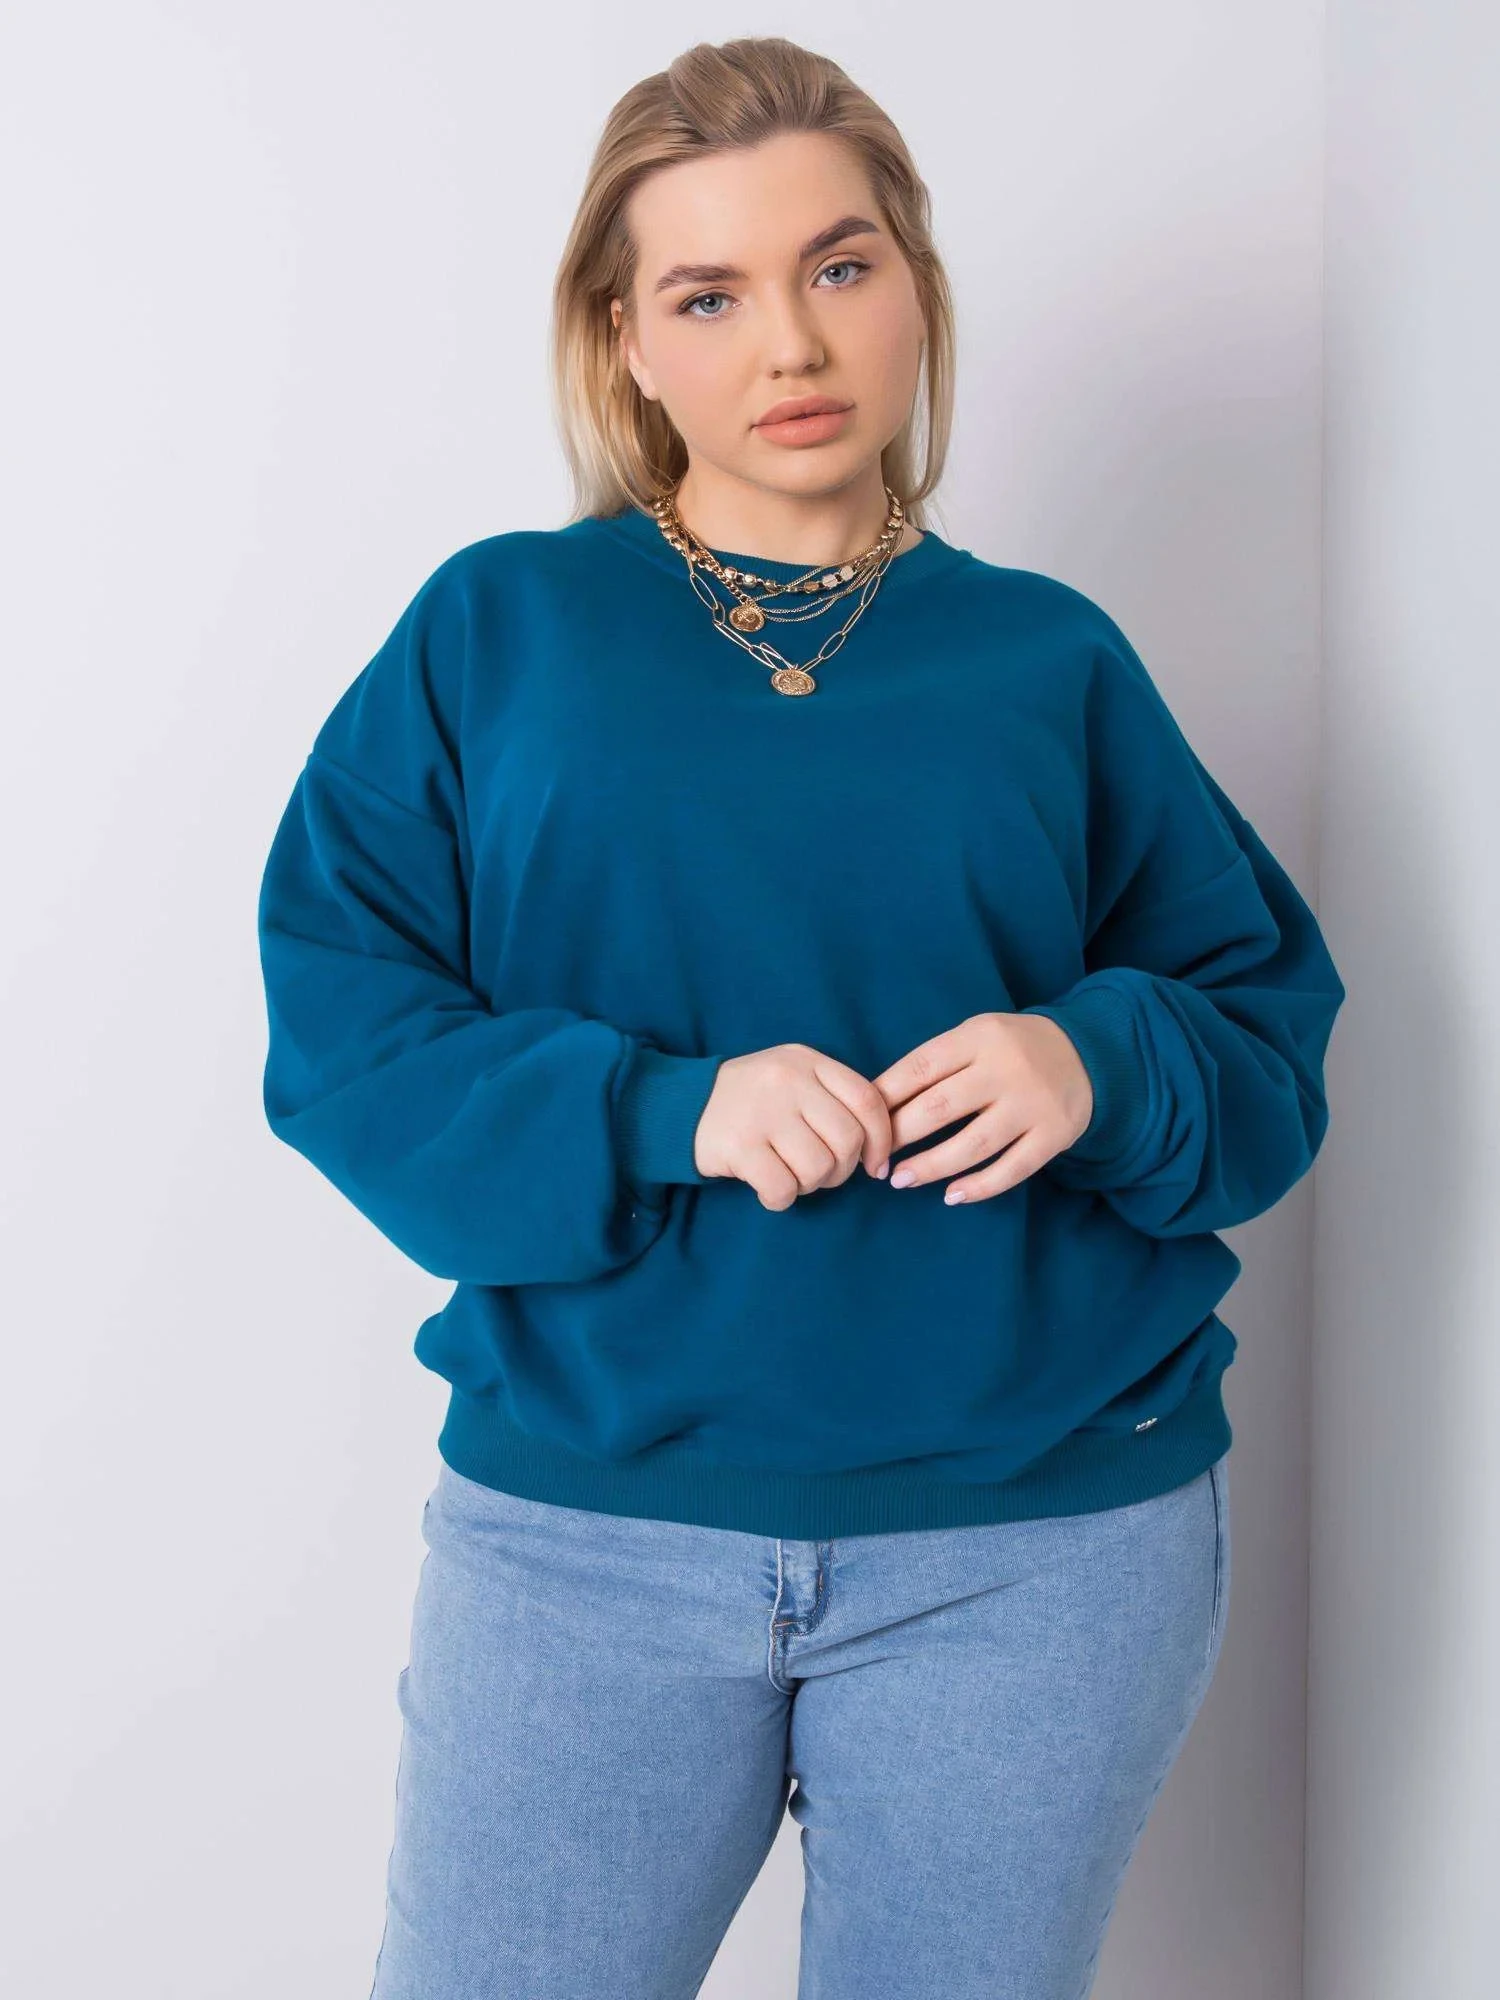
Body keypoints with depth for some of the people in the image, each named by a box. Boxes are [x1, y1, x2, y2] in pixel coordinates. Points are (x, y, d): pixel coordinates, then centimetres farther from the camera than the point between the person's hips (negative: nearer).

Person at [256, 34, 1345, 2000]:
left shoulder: (1048, 657, 5)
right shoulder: (499, 625, 3)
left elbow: (1270, 1038, 6)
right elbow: (337, 1026, -4)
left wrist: (1108, 1068, -16)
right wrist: (661, 1111, -19)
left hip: (1047, 1541, 1)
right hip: (584, 1523, 0)